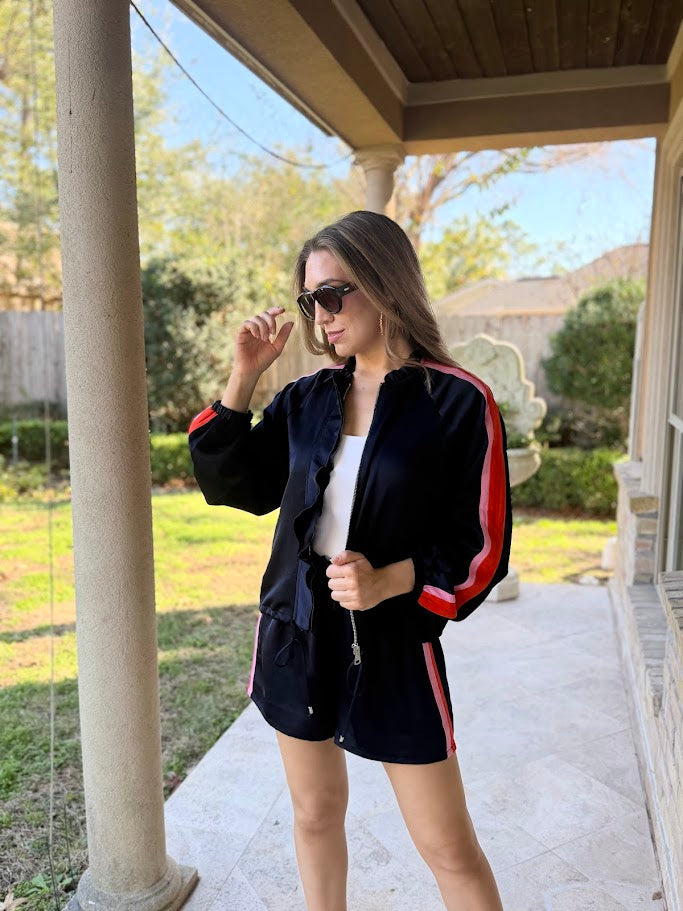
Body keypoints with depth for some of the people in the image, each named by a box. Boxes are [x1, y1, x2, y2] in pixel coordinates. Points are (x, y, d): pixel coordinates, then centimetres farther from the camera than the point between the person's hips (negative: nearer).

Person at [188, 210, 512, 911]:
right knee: (315, 812, 21)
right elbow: (245, 486, 7)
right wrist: (242, 380, -3)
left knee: (449, 848, 9)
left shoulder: (459, 403, -13)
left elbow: (482, 549, -10)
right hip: (296, 633, 5)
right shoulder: (308, 398, 1)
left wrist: (389, 581, -25)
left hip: (395, 646, -4)